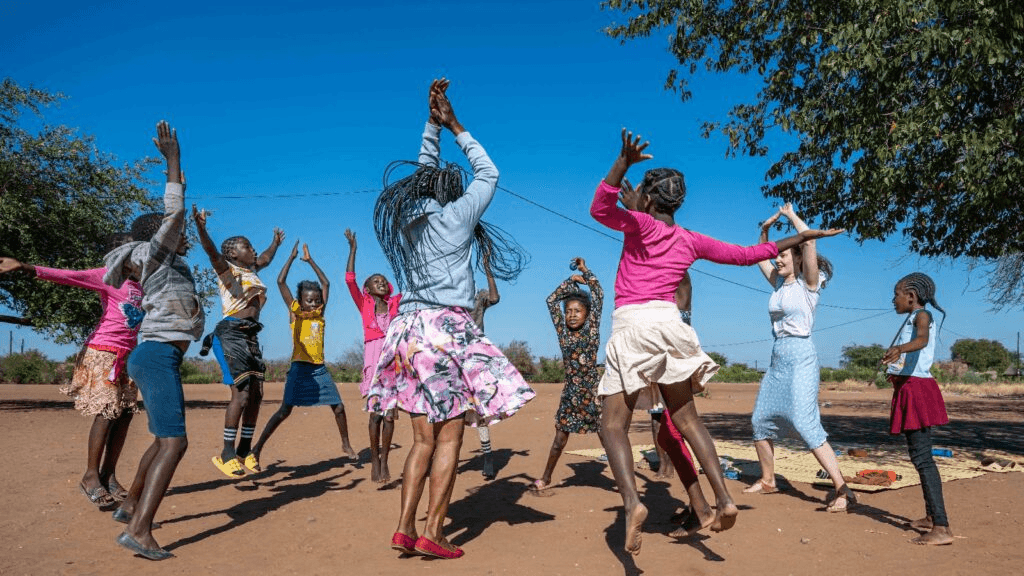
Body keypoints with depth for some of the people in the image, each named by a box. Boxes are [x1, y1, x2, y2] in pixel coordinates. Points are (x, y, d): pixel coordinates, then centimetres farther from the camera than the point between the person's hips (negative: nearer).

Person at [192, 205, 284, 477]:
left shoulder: (251, 270, 20)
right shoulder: (227, 269, -1)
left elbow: (264, 259, 41)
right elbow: (211, 251, -21)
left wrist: (275, 242, 55)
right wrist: (201, 227, -37)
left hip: (251, 336, 8)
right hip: (231, 334, -8)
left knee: (256, 395, 6)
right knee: (241, 394, -14)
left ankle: (245, 450, 18)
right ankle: (227, 453, -4)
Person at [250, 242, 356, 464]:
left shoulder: (320, 314, 8)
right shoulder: (294, 312, 0)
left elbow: (325, 283, 12)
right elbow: (281, 282, -7)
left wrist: (310, 261, 11)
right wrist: (292, 257, -4)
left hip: (320, 369, 4)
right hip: (299, 368, -4)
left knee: (338, 407, 3)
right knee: (285, 410, -6)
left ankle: (346, 444, 20)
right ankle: (258, 446, 2)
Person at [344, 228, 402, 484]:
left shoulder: (395, 303, 14)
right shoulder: (364, 305, 9)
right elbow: (350, 279, -1)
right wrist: (352, 248, -3)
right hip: (373, 359, -2)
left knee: (389, 414, -2)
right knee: (376, 413, -5)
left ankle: (384, 462, 8)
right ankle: (374, 460, 9)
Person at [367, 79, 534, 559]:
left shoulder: (409, 218, 14)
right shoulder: (455, 215, 1)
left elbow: (424, 172, 30)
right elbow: (489, 174, 15)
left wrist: (433, 124, 28)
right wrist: (455, 127, 20)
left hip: (410, 328, 6)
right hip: (448, 327, -6)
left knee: (424, 437, 9)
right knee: (449, 435, -2)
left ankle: (404, 527, 5)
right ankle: (432, 533, -4)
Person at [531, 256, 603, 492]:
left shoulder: (592, 329, -1)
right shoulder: (563, 331, 5)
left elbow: (598, 295, -2)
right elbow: (552, 300, 6)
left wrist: (584, 271, 5)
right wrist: (572, 280, 9)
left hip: (592, 391, -3)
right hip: (570, 391, 3)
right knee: (560, 438, 12)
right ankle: (545, 478, 24)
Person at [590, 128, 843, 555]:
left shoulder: (639, 225, 2)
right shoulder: (691, 241, 16)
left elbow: (599, 208, -16)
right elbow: (747, 254, 23)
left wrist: (623, 162, -27)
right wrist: (802, 236, 35)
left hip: (631, 326, -5)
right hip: (669, 324, 5)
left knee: (613, 423, -4)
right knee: (687, 419, 16)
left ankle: (631, 501, -24)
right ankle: (723, 498, 8)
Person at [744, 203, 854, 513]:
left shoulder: (809, 282, -6)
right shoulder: (780, 283, 13)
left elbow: (810, 241, -19)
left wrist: (792, 215, -7)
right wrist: (766, 229, 12)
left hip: (801, 358, -8)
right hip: (778, 359, 8)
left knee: (805, 424, -19)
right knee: (761, 420, 13)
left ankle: (843, 490, -17)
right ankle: (767, 480, 28)